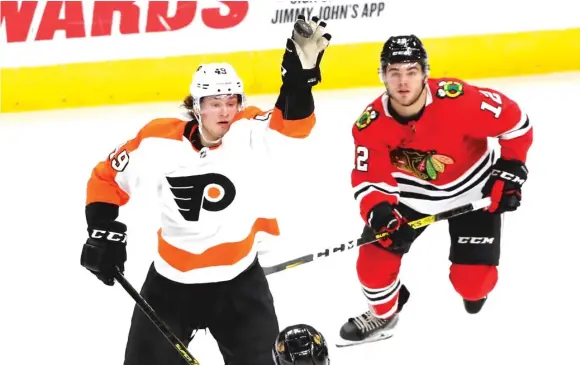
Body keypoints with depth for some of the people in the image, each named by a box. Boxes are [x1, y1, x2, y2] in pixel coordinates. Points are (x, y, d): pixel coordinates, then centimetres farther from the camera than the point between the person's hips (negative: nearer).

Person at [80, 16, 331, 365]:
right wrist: (103, 231, -8)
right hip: (172, 282, 0)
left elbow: (295, 123, -30)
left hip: (240, 280, 0)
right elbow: (108, 178, 1)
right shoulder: (159, 142, -13)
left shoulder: (249, 133, -13)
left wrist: (301, 69, -44)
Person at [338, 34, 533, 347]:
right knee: (375, 256, -9)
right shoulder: (371, 124, -23)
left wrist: (510, 171, -18)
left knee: (473, 280, -8)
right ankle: (384, 312, 22)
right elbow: (369, 179, -19)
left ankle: (475, 286, 32)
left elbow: (514, 121, -20)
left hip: (472, 188, -3)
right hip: (413, 191, 3)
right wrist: (378, 211, -40)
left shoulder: (459, 100, -33)